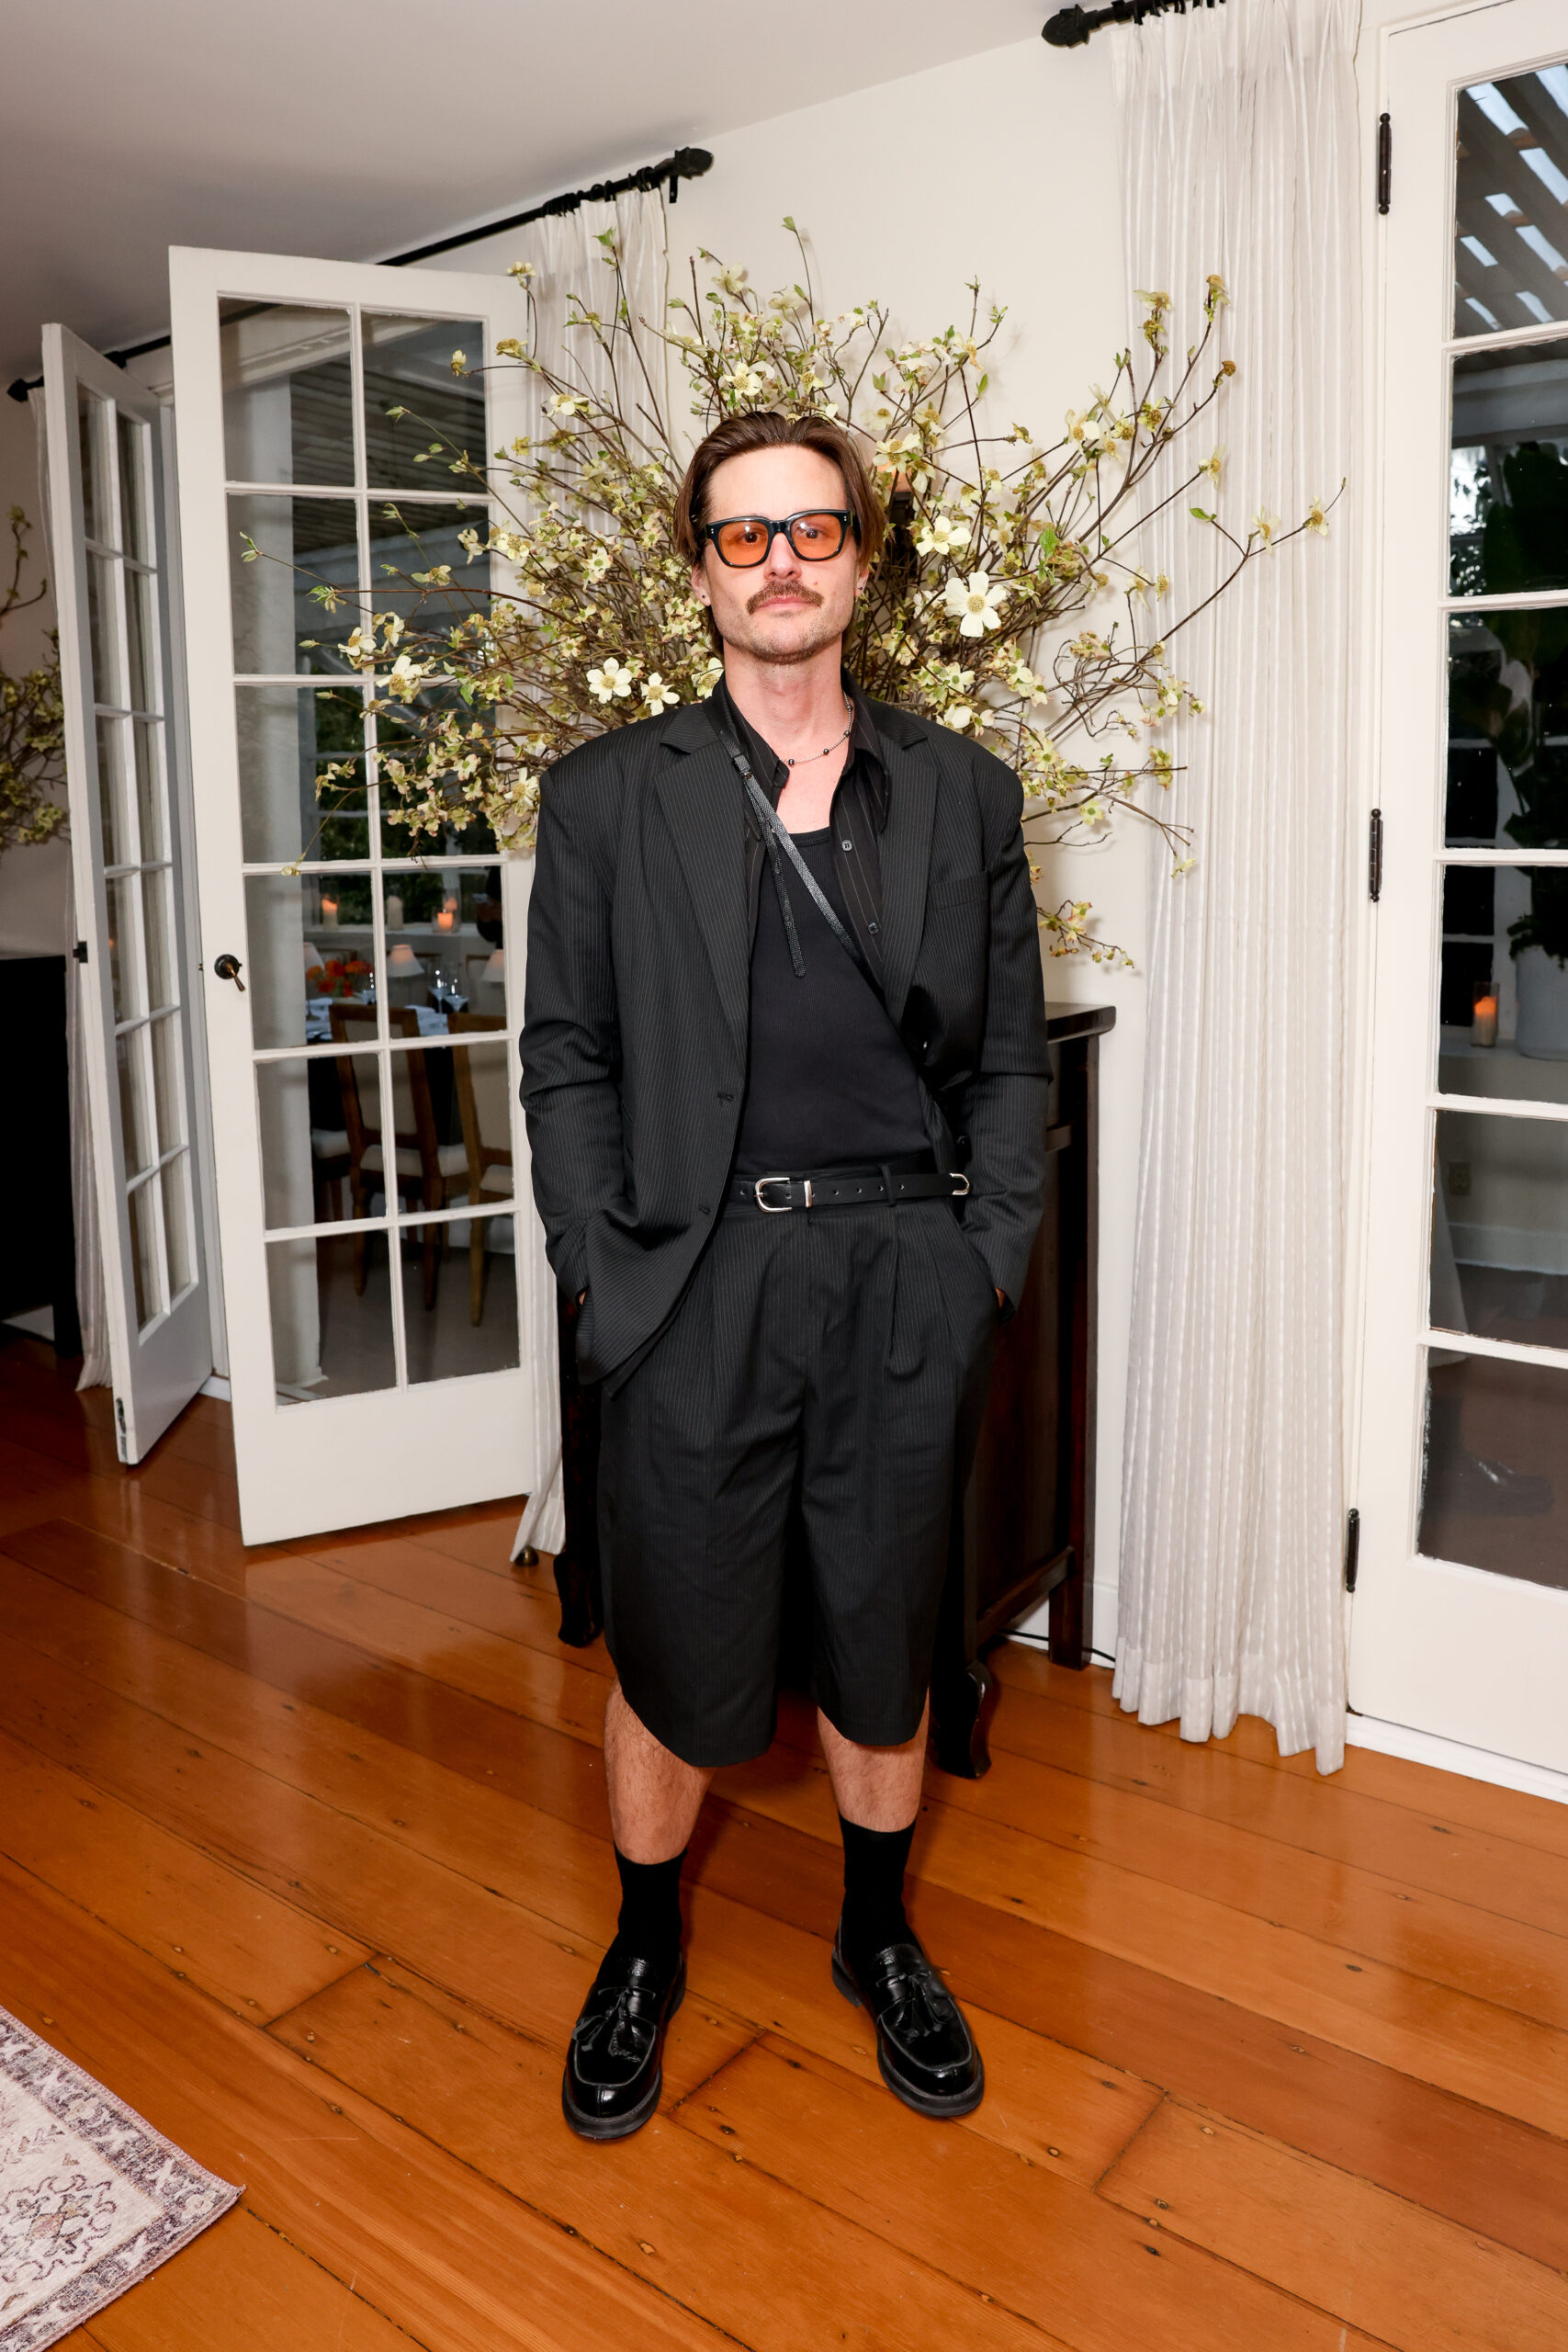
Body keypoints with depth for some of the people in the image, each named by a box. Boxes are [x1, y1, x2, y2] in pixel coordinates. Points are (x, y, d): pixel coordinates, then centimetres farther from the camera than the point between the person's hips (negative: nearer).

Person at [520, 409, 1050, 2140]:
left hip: (909, 1280, 2)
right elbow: (565, 1061, 2)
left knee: (883, 1640, 15)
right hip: (699, 1275, -1)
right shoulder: (608, 795, 4)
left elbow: (1011, 1057, 9)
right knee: (676, 1659, 9)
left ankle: (877, 1936, 40)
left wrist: (984, 1263, -1)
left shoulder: (964, 793, 8)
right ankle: (645, 1953, 36)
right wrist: (608, 1280, -6)